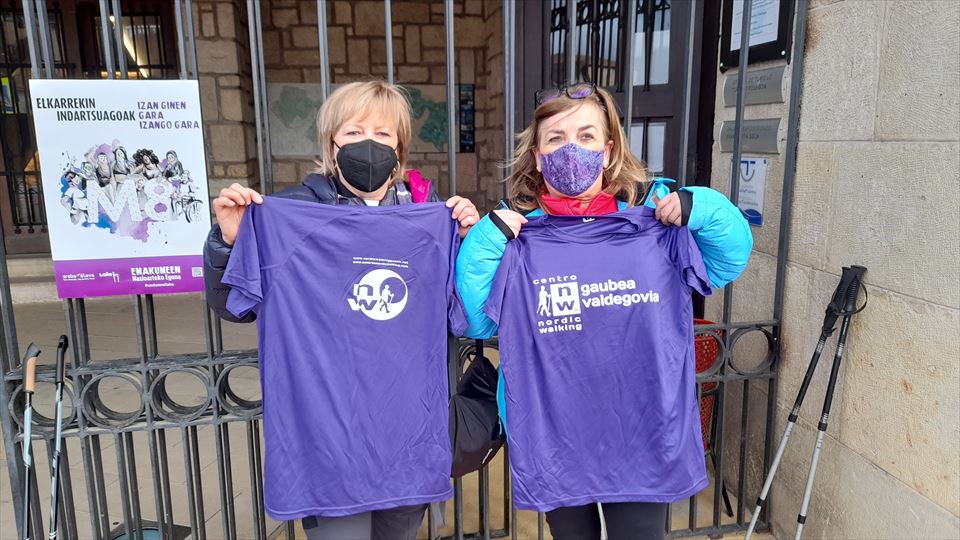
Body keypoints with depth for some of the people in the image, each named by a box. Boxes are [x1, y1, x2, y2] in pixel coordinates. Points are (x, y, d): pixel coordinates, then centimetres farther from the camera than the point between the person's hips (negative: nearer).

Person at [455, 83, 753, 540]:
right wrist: (485, 240, -21)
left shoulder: (650, 209, -5)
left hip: (639, 420, 0)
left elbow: (727, 263, 1)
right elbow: (479, 321, -10)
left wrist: (698, 209, -17)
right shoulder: (515, 229, -5)